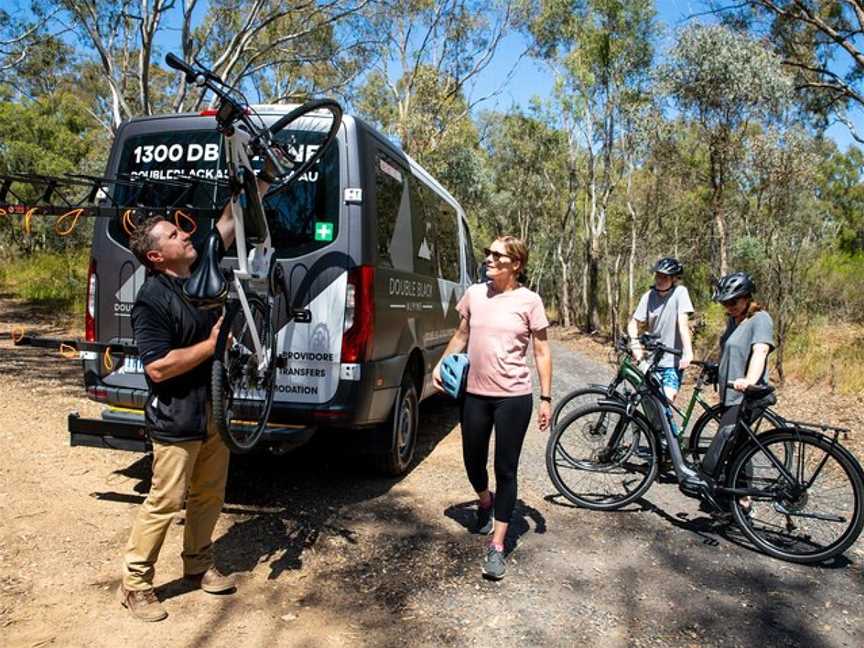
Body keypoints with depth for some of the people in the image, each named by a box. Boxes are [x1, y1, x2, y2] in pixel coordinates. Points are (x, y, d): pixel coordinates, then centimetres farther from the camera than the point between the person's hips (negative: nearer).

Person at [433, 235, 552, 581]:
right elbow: (461, 335, 17)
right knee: (473, 464, 17)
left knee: (505, 470, 3)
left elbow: (542, 351, -2)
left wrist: (546, 398, -4)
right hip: (475, 394, 4)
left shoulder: (529, 301, -6)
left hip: (513, 397, -4)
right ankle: (485, 504, 50)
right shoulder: (474, 294, 3)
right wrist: (441, 364, 5)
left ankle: (497, 547, 14)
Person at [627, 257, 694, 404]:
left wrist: (688, 353, -29)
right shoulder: (649, 296, -1)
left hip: (673, 361, -4)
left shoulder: (680, 292, -11)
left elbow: (683, 323, -21)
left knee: (667, 400, -17)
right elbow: (634, 323, 0)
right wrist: (635, 343, -19)